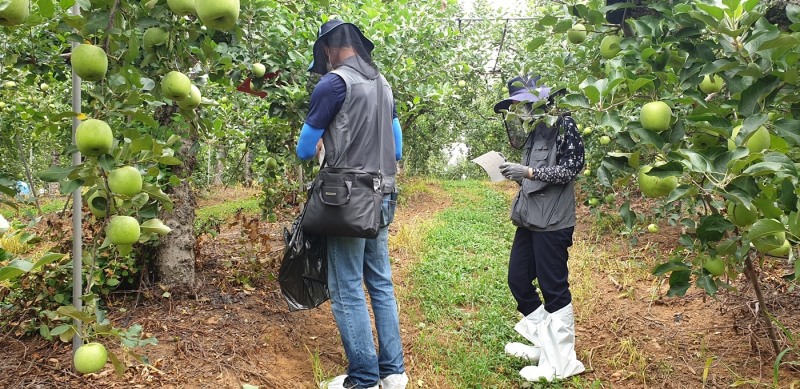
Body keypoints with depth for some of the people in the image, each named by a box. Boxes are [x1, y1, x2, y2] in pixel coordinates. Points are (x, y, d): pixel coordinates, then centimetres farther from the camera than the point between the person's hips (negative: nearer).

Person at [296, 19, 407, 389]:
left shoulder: (334, 82, -10)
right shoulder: (382, 83, 12)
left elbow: (304, 151, -3)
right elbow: (397, 149, 21)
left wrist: (323, 145, 17)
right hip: (381, 199, 7)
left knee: (348, 292, 1)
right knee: (381, 285, 13)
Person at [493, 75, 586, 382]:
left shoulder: (561, 124, -8)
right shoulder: (532, 129, 15)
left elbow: (571, 167, -15)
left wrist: (528, 172, -19)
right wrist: (517, 174, 3)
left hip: (553, 222, -9)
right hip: (529, 220, 9)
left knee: (554, 289, -2)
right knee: (518, 280, 13)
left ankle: (560, 363, 9)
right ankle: (544, 345, 28)